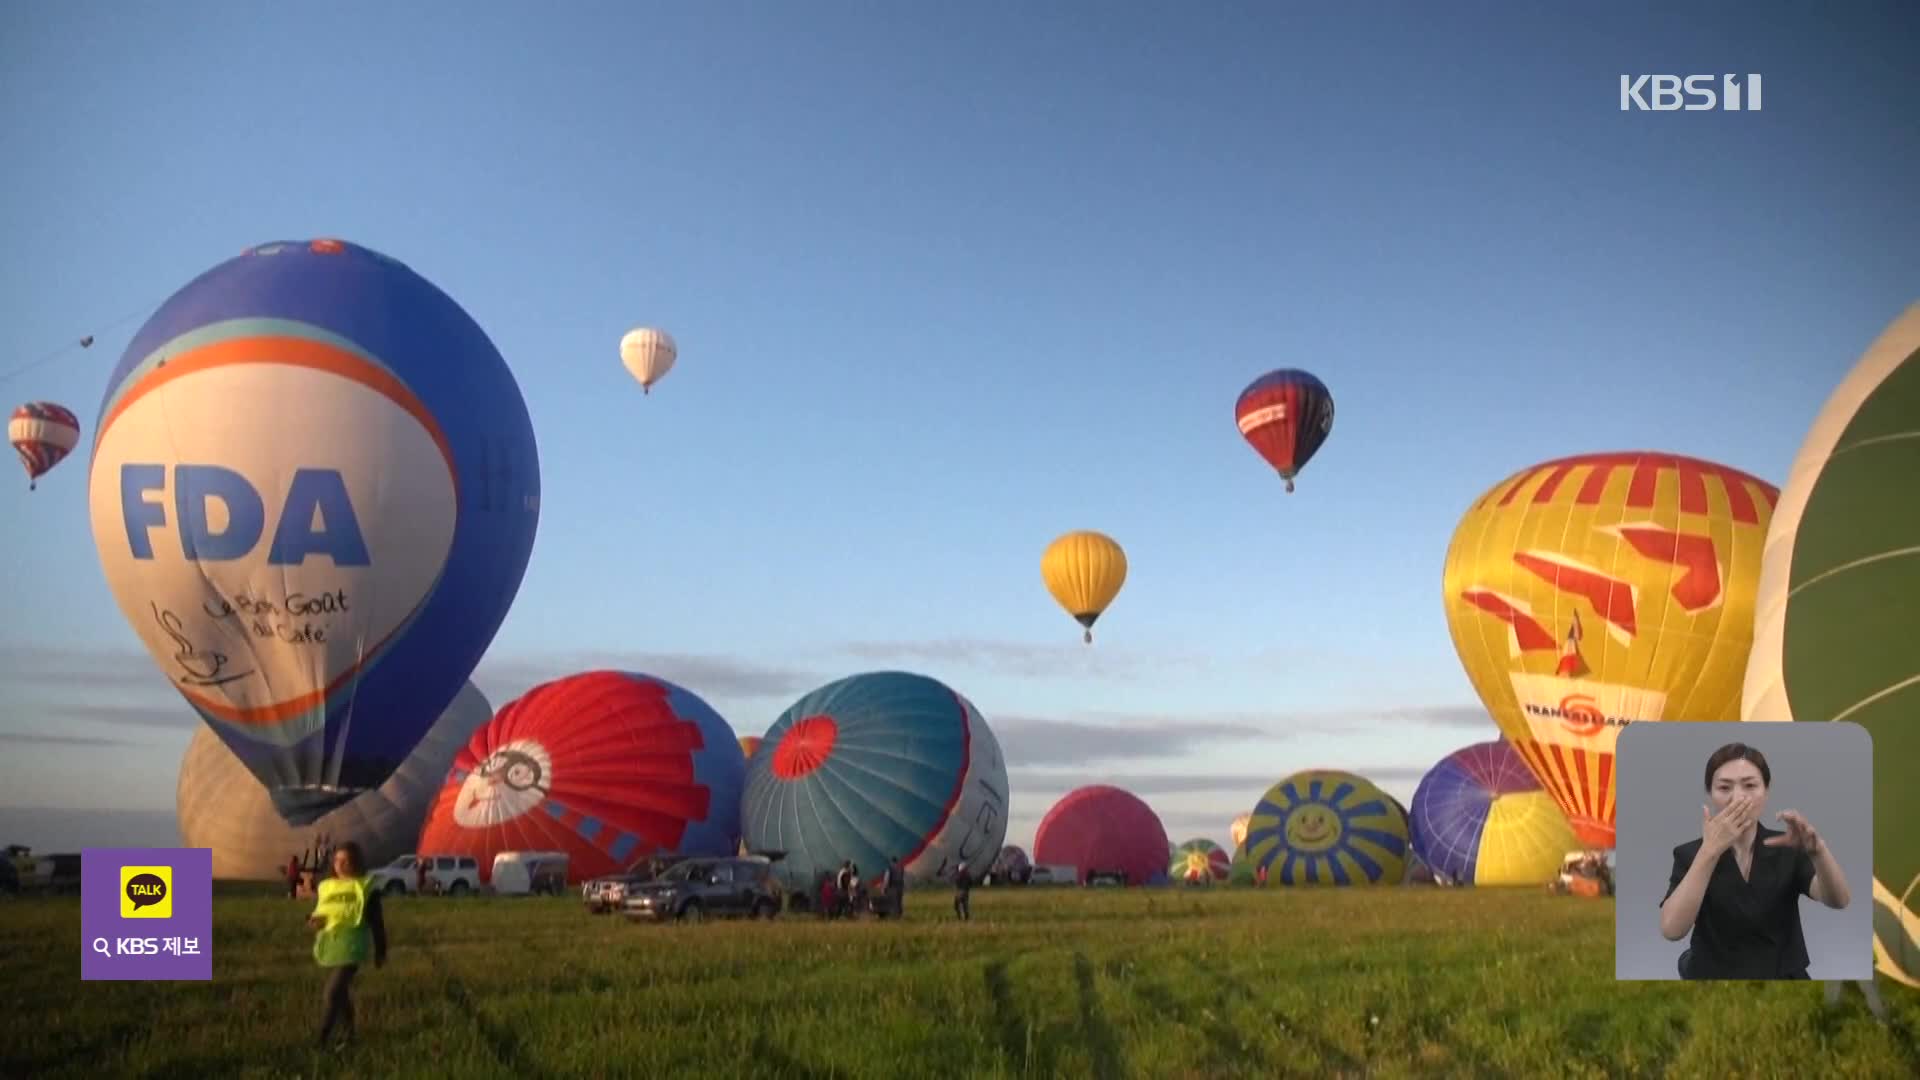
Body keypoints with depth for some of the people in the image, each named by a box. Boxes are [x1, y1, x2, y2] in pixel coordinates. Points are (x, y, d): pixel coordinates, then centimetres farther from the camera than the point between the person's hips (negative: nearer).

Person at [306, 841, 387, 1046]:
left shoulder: (366, 887, -4)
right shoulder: (325, 887, 8)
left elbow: (376, 922, -1)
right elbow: (315, 913, 16)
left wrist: (381, 952, 2)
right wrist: (312, 921, -9)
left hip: (350, 947, -6)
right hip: (329, 947, 6)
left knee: (332, 993, -15)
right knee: (341, 992, 17)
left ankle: (321, 1040, -13)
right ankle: (348, 1034, 31)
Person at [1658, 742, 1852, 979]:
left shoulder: (1787, 849, 1)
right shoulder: (1690, 854, -5)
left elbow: (1839, 900, -16)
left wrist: (1817, 848, -34)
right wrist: (1711, 849, -25)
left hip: (1784, 978, 2)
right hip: (1714, 976, -2)